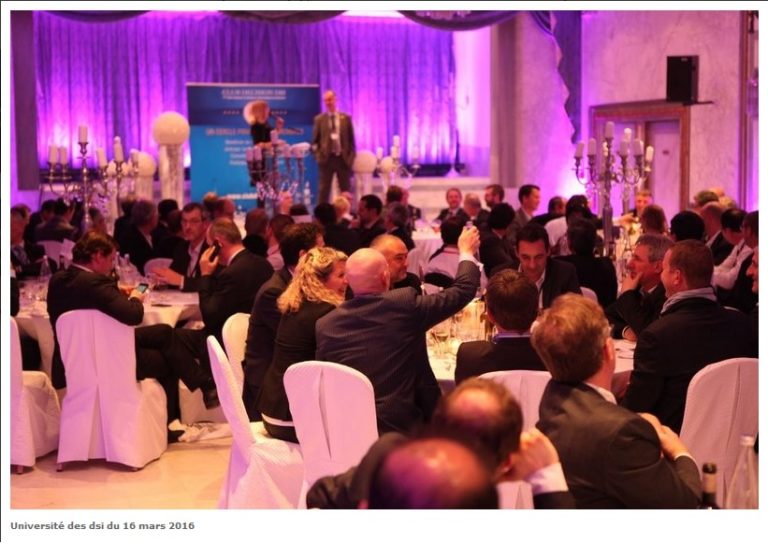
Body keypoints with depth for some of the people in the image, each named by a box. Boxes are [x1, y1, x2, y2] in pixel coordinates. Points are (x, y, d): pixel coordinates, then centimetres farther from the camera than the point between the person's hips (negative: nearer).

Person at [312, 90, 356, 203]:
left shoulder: (346, 118, 6)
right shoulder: (319, 119, 4)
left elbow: (351, 139, 7)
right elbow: (315, 140, 6)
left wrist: (351, 157, -2)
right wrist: (318, 155, -6)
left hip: (343, 158, 1)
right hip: (326, 158, -1)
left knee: (345, 190, 6)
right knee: (324, 190, 2)